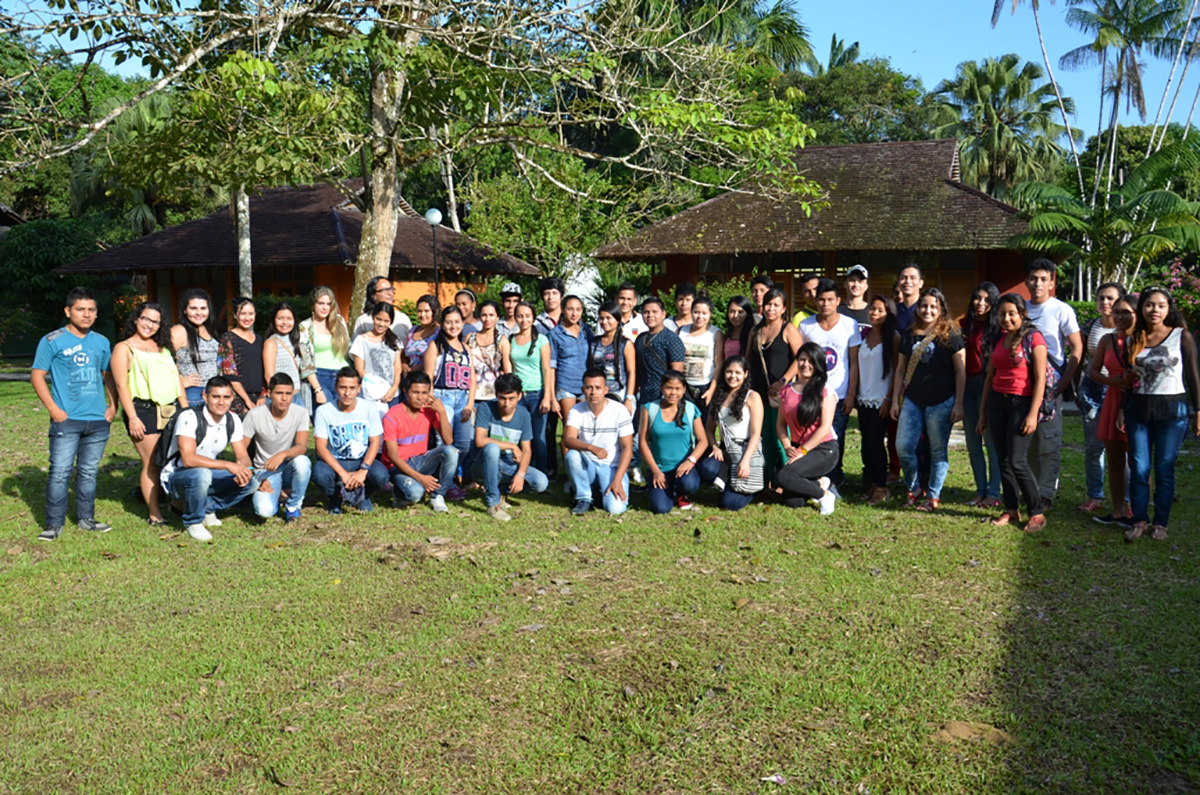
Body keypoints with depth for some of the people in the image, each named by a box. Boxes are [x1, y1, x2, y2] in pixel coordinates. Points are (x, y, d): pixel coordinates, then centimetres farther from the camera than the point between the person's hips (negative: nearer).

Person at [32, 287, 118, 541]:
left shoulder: (102, 342, 11)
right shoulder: (52, 341, -3)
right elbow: (37, 375, -3)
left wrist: (113, 406, 9)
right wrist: (53, 409, -11)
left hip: (98, 419, 4)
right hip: (67, 420, -4)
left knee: (89, 472, 12)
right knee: (60, 472, -5)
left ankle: (86, 519, 22)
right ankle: (54, 524, 3)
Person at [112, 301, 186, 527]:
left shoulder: (162, 347, 20)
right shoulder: (124, 348, 2)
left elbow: (176, 377, 21)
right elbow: (121, 385, -5)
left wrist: (185, 408, 12)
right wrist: (132, 418, -13)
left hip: (171, 409, 6)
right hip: (144, 411, -5)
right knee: (152, 463, -4)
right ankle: (154, 514, 3)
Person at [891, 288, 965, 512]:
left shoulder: (951, 335, -2)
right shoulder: (909, 335, 10)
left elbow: (960, 371, -3)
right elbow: (900, 370, 15)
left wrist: (958, 404, -8)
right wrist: (895, 400, 11)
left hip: (941, 402, -4)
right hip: (912, 400, 4)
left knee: (938, 450, 3)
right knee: (903, 447, -2)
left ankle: (934, 496, 14)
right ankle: (913, 489, 19)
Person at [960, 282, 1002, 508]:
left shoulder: (997, 328, -6)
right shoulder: (965, 324, 11)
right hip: (967, 385, 6)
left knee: (991, 441, -2)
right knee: (972, 443, 10)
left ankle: (993, 493, 6)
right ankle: (981, 491, 20)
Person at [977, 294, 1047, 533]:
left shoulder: (1033, 338, -6)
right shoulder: (998, 340, 12)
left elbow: (1040, 378, -11)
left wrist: (1033, 414, -17)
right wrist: (983, 413, 16)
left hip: (1022, 402, -6)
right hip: (997, 401, 6)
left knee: (1016, 461, -12)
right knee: (1003, 460, 5)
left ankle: (1036, 513, 1)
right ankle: (1011, 510, 15)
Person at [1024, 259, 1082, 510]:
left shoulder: (1062, 310, -5)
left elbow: (1077, 349, -5)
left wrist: (1063, 383, -12)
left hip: (1051, 385, -5)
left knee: (1049, 443, -5)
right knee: (1029, 442, 11)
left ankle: (1046, 494, -1)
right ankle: (1031, 492, 21)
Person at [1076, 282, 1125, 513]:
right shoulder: (1089, 327, 6)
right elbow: (1078, 359, 12)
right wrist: (1074, 388, 9)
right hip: (1092, 390, 3)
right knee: (1093, 446, 7)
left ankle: (1123, 498, 11)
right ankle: (1095, 497, 16)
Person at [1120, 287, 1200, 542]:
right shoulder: (1134, 339, 6)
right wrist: (1122, 411, 8)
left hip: (1172, 410, -2)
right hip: (1139, 409, 2)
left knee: (1164, 470, 2)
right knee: (1139, 469, 1)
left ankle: (1161, 523, 13)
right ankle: (1139, 521, 12)